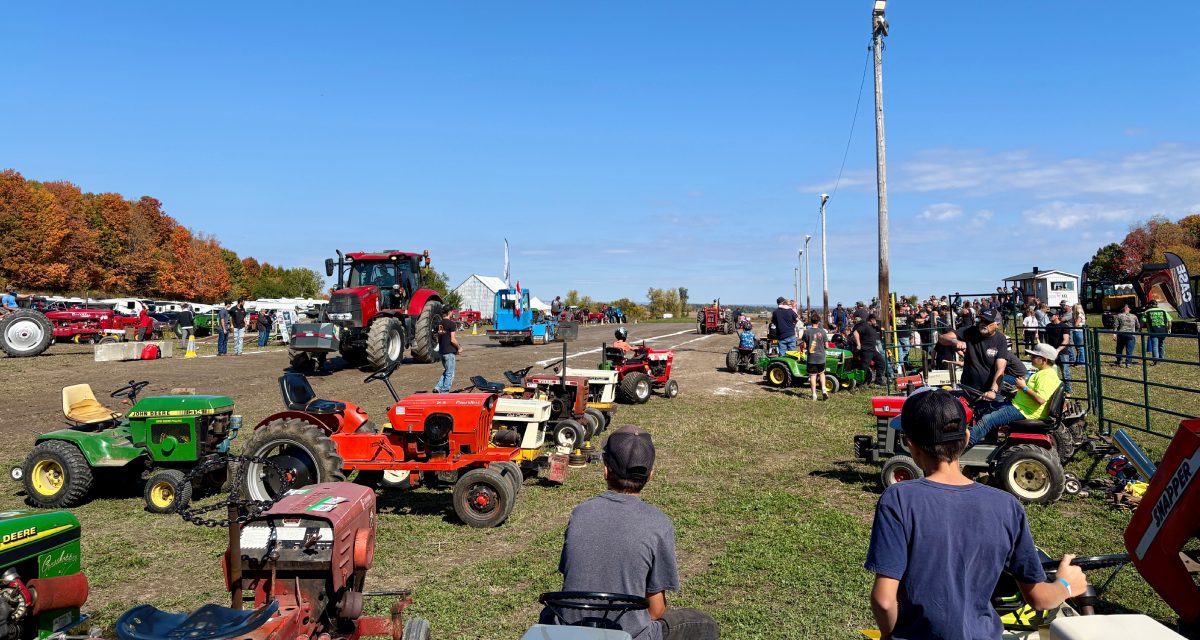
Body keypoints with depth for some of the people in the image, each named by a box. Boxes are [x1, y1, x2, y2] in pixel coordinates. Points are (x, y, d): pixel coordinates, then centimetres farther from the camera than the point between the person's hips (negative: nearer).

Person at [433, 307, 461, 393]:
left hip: (442, 351, 7)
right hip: (450, 351, -7)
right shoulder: (451, 323, -14)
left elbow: (438, 338, 14)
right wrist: (459, 348, -2)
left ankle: (438, 388, 10)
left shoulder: (439, 324, 9)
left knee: (446, 371, 19)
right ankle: (445, 391, 3)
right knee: (450, 373, 2)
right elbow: (453, 340, -17)